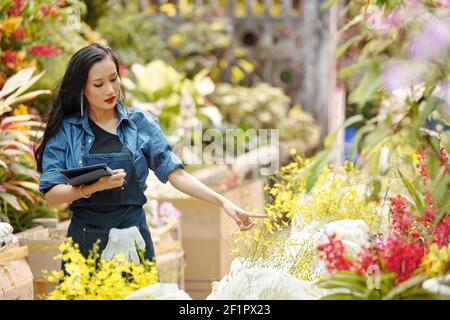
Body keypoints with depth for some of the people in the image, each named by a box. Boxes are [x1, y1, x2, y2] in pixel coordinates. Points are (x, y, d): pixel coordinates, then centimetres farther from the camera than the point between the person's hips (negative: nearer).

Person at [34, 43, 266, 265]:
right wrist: (94, 187, -23)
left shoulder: (140, 122, 3)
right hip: (86, 240, -1)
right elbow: (51, 194, -6)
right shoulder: (65, 129, -1)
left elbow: (175, 174, 0)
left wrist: (223, 202, -11)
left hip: (133, 241, 1)